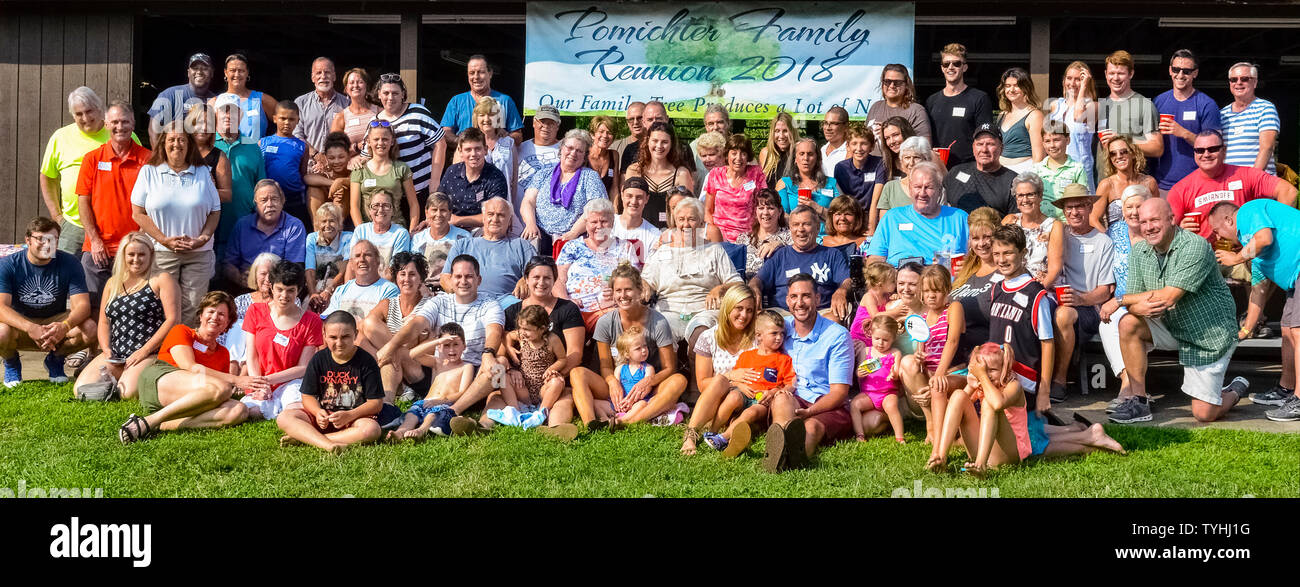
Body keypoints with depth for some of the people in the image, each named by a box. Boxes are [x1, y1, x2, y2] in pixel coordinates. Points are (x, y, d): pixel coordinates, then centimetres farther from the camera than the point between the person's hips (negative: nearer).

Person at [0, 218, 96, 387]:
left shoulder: (69, 263, -9)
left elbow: (82, 304, -17)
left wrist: (65, 326, -40)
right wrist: (31, 328, -43)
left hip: (55, 323, 1)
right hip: (20, 324, -1)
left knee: (89, 329, -28)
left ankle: (55, 359, 6)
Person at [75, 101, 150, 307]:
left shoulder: (146, 159, 2)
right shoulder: (92, 159, 7)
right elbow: (83, 201, 6)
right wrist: (95, 240, -3)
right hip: (97, 249, 1)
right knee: (92, 307, 2)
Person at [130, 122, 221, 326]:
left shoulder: (202, 173, 11)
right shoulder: (149, 172, 6)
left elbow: (215, 211, 11)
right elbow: (138, 213, 1)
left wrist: (203, 238, -7)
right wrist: (165, 240, -9)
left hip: (198, 254, 2)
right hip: (161, 253, -1)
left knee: (192, 307, -2)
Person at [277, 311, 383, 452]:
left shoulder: (366, 361, -8)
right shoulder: (319, 359, 1)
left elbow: (376, 403, -9)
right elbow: (308, 396, 5)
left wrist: (349, 416, -23)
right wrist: (318, 412, -18)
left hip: (355, 417, -3)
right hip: (323, 415, 3)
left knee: (372, 430, -37)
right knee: (283, 418, -19)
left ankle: (302, 438, -32)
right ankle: (327, 445, -39)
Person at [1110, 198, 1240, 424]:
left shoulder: (1195, 247, -23)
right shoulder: (1140, 251, -1)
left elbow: (1168, 297, -29)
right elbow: (1133, 301, -5)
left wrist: (1120, 300, -20)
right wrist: (1141, 307, -31)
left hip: (1212, 333, -6)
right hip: (1172, 327, 6)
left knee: (1204, 414, -9)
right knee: (1129, 323, -22)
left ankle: (1233, 393, 29)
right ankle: (1138, 402, -13)